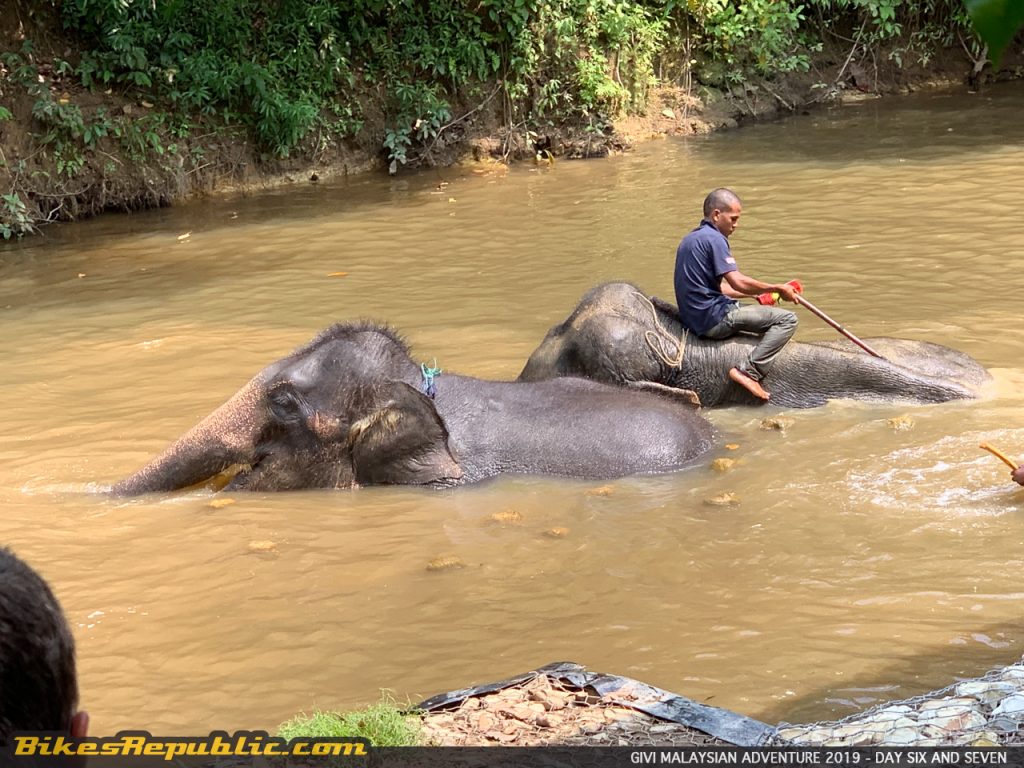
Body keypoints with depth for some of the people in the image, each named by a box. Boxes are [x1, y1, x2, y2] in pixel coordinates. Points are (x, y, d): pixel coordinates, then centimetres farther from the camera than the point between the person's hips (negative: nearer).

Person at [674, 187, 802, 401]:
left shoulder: (690, 239, 19)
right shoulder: (713, 238, -12)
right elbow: (739, 283, -19)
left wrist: (759, 293, 18)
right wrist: (778, 288, -7)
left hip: (694, 319, 10)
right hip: (714, 319, -10)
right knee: (787, 319, -12)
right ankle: (749, 372, -19)